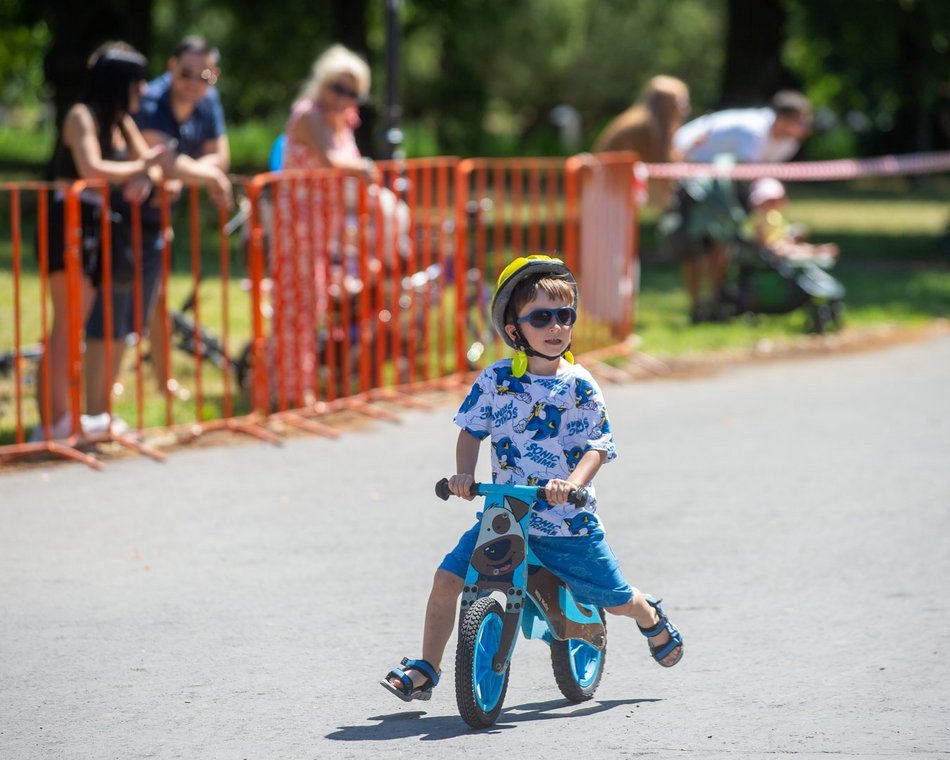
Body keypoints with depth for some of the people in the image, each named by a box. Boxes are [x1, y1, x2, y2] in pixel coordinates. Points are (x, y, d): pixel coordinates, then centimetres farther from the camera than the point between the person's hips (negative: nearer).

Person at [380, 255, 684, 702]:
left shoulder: (578, 385, -7)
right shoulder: (496, 380, -2)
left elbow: (599, 445, -10)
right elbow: (471, 430, 5)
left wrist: (572, 483, -28)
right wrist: (464, 474, -14)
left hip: (568, 520, -1)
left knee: (615, 600, 7)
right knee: (448, 577, -12)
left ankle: (652, 619, 44)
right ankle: (425, 669, 2)